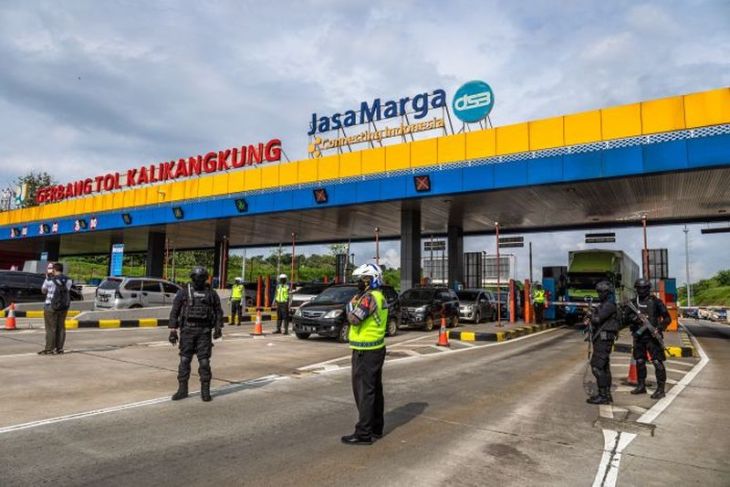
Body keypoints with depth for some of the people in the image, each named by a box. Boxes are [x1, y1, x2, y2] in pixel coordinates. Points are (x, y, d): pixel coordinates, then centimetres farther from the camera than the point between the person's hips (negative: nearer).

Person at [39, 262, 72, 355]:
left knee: (51, 329, 1)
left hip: (51, 307, -4)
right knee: (61, 328, 9)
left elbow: (43, 290, 4)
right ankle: (59, 349, 12)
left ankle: (49, 349, 5)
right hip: (64, 307, 5)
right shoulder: (68, 280, 0)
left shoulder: (50, 280, -12)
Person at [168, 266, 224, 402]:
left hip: (204, 331, 0)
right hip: (187, 330, 0)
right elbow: (174, 312, 2)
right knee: (184, 360, 4)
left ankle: (205, 391, 7)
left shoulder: (211, 293, 5)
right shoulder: (183, 292, 2)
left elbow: (218, 312, 8)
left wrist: (218, 328, -3)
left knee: (204, 361, -1)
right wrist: (173, 331, -3)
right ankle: (182, 390, 15)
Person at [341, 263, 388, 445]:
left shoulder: (369, 297, -19)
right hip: (377, 348, 10)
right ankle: (376, 427, 28)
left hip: (365, 352, -10)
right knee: (375, 389, 17)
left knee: (364, 391, -4)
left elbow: (354, 319, -27)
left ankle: (363, 433, 2)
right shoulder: (379, 297, 11)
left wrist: (351, 305, -11)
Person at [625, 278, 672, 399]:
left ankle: (660, 389, -2)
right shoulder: (633, 302, 8)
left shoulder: (655, 302, -5)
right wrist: (633, 318, -12)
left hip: (652, 336, -5)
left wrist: (659, 328, -16)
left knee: (657, 362, -7)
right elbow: (626, 318, 9)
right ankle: (641, 386, 25)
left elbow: (667, 318, -3)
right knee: (639, 362, 13)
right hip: (638, 336, 5)